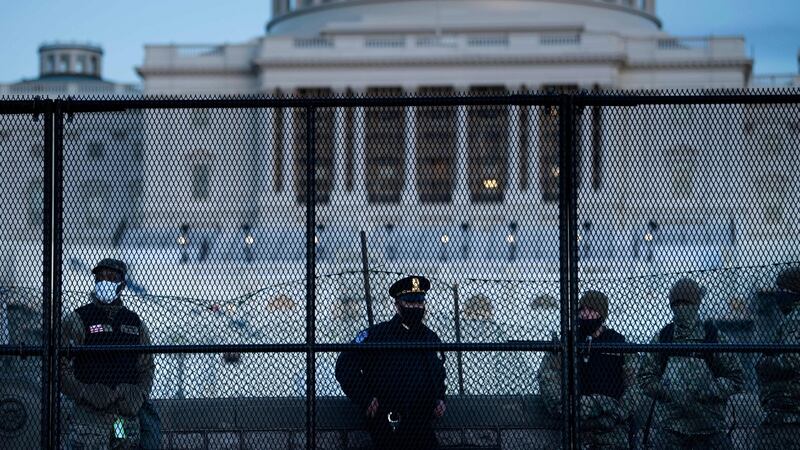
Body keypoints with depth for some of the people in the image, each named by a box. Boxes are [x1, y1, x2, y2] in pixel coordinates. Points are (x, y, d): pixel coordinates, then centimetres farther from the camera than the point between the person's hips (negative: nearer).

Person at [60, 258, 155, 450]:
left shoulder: (135, 323, 15)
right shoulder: (78, 319, 0)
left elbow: (147, 367, 22)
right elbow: (60, 367, -5)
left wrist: (140, 395, 4)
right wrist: (84, 393, -15)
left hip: (127, 416, 4)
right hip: (87, 413, -4)